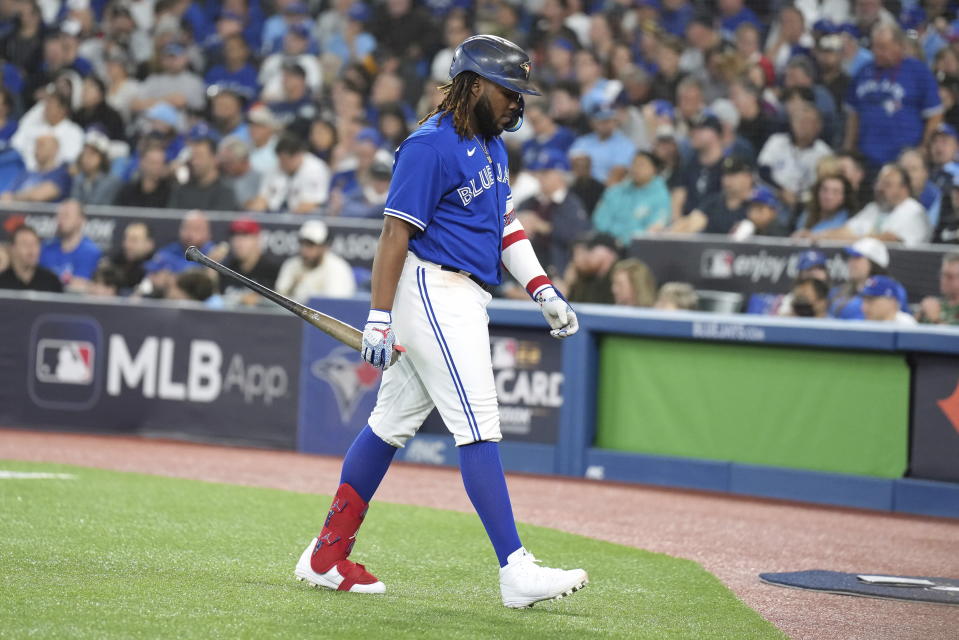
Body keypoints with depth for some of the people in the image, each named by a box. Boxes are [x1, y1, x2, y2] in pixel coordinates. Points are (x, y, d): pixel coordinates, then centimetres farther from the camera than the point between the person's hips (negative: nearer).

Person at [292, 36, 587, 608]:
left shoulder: (491, 144, 16)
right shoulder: (432, 146, -14)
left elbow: (505, 220, 21)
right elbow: (396, 233, -16)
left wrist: (543, 291, 10)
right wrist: (380, 318, -19)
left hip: (465, 300, 10)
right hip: (433, 290, -10)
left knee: (394, 425, 13)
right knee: (479, 428, -13)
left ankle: (327, 556, 19)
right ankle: (516, 572, -17)